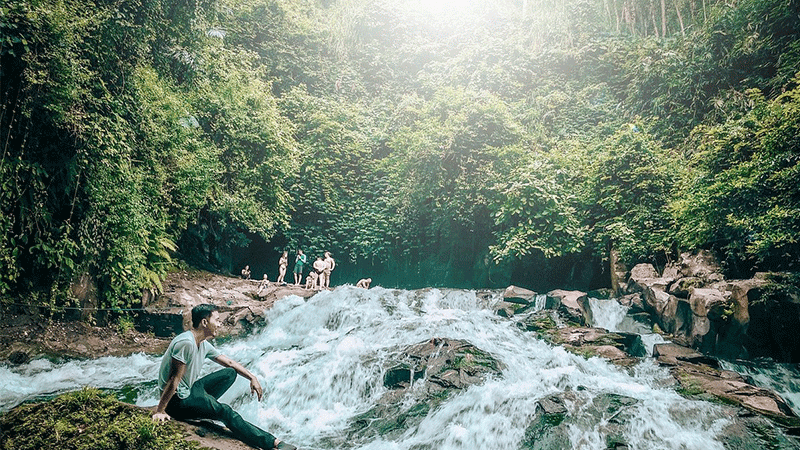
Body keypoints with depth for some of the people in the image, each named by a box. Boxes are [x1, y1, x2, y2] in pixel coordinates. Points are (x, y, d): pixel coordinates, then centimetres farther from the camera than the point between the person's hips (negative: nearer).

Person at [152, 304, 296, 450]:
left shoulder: (204, 345, 5)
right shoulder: (186, 343, -24)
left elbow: (229, 362, 14)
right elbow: (175, 379, -24)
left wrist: (252, 377, 7)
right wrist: (160, 411, -22)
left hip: (190, 390, 10)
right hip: (177, 401, -10)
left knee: (230, 373, 10)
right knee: (225, 412, -21)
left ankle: (203, 405, -3)